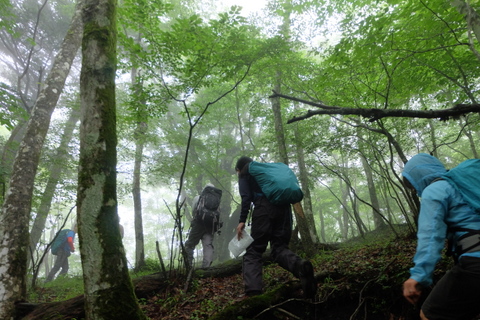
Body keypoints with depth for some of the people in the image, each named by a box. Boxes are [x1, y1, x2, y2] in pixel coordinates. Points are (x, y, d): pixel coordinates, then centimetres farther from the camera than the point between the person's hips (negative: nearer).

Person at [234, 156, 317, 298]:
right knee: (279, 247, 6)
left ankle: (253, 291, -21)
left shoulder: (245, 172, 17)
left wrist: (242, 221, -5)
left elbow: (246, 197, -1)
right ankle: (300, 265, -27)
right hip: (284, 207, 6)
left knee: (253, 251, -1)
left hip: (264, 207, -5)